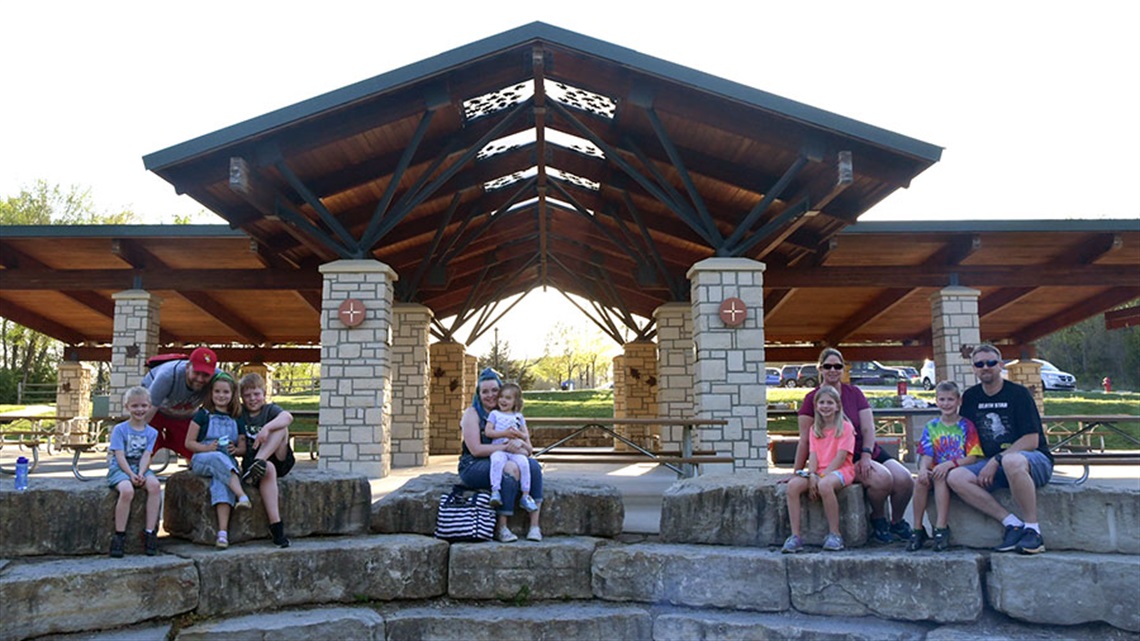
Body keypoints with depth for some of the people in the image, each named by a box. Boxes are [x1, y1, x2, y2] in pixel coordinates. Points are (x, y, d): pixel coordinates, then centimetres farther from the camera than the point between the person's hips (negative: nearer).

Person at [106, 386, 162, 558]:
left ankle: (150, 532, -24)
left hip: (141, 468, 3)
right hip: (119, 468, -3)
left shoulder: (151, 432, 10)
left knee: (154, 484, -30)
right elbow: (119, 456, -8)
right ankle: (119, 535, -20)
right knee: (127, 490, -35)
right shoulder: (119, 429, 1)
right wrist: (131, 474, -20)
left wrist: (140, 474, -19)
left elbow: (146, 456, -1)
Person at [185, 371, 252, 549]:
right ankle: (242, 496, -51)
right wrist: (207, 448, -14)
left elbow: (242, 447, 16)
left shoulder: (236, 419, 16)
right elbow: (189, 443, 3)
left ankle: (223, 531, -44)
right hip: (201, 460, -1)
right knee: (218, 458, -38)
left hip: (228, 462, 2)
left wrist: (235, 450, -7)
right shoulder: (203, 415, 8)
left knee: (221, 483, -33)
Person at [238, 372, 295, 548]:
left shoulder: (271, 409, 7)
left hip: (279, 461, 0)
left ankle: (259, 463, -38)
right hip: (250, 460, 0)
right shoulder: (239, 413, 14)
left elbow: (288, 417, -17)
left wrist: (267, 428, -33)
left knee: (281, 428, -20)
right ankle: (276, 526, -41)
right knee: (268, 470, -36)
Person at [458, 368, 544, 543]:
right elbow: (475, 449, -13)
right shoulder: (472, 413, 0)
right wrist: (505, 447, -21)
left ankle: (534, 525, -27)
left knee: (533, 465, -24)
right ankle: (501, 527, -28)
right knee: (510, 468, -34)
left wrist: (520, 446, -15)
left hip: (504, 460, 5)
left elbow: (528, 449, 9)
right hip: (473, 466, -5)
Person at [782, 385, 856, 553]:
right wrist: (812, 476, -12)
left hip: (840, 470, -5)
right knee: (793, 485, -24)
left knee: (825, 485, -39)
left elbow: (840, 457, -9)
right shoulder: (815, 429, 18)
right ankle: (795, 536, -24)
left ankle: (835, 535, -25)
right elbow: (813, 455, 7)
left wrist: (822, 477, -17)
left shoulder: (845, 427, 1)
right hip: (819, 471, 5)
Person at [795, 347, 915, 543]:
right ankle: (878, 519, 0)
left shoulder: (854, 392, 8)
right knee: (882, 478, -28)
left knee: (905, 480, -16)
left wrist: (866, 455, -17)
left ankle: (897, 522, 11)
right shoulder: (812, 399, -3)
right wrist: (797, 473, -6)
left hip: (870, 451, 5)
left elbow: (868, 428, -1)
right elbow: (805, 440, -5)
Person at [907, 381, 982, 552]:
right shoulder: (931, 427, 12)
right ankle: (917, 530, -21)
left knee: (940, 478, -33)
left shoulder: (966, 425, 1)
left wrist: (949, 464, -24)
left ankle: (941, 529, -30)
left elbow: (973, 457, -7)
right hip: (936, 471, 3)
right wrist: (923, 469, -20)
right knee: (921, 480, -27)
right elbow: (927, 455, 3)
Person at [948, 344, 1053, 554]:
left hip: (1035, 460, -5)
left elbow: (1031, 441, -11)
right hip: (993, 465, 5)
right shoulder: (971, 397, 11)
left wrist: (996, 460, -17)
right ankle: (1012, 524, -21)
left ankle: (1033, 529, -26)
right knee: (956, 478, -22)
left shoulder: (1018, 393, -5)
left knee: (1012, 461, -41)